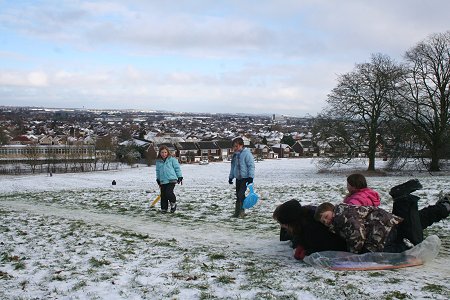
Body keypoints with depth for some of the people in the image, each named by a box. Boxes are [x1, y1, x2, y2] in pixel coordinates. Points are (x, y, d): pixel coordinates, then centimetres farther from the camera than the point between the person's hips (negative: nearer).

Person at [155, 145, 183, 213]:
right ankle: (164, 208, 16)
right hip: (163, 181, 4)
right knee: (163, 195, 4)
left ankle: (173, 204, 8)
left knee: (169, 193, -17)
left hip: (171, 180, -4)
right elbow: (158, 171, 20)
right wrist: (158, 180, 21)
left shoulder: (172, 159, -2)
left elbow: (177, 168, 2)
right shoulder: (158, 162, 10)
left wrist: (180, 177, 2)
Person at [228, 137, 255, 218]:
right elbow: (233, 167, 24)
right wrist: (231, 177, 23)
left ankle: (241, 211, -7)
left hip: (245, 178, -8)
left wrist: (251, 177, -20)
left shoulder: (247, 153, -11)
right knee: (238, 195, 10)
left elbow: (251, 166, -14)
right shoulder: (235, 155, 14)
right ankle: (237, 212, 17)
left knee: (241, 194, -15)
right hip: (238, 178, 8)